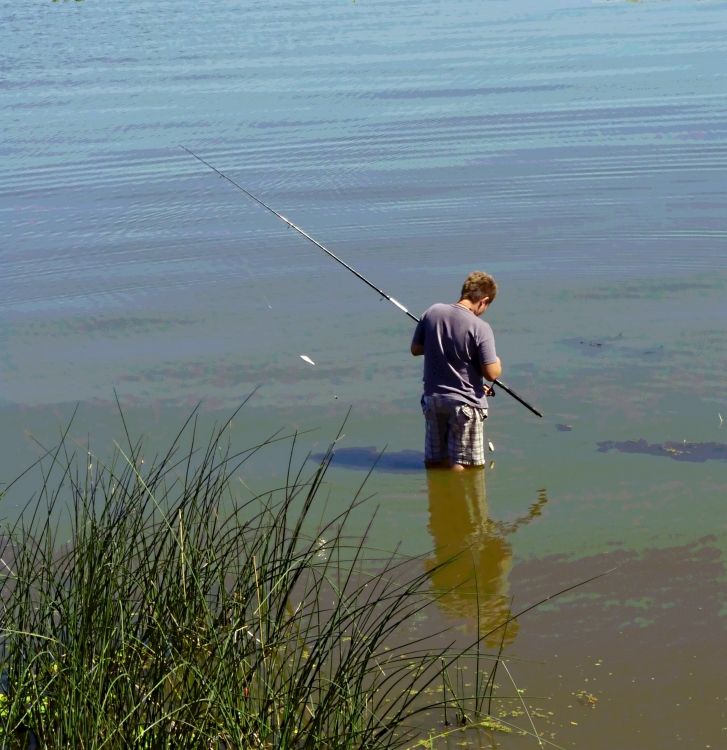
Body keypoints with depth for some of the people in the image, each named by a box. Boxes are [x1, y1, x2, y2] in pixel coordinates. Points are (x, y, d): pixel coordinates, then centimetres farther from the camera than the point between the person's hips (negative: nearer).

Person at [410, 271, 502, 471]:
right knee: (462, 466, 5)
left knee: (434, 461, 17)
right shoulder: (480, 327, -19)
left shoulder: (432, 312, -5)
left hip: (432, 397, 5)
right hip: (465, 402, -5)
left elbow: (415, 349, 6)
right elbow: (492, 373, -17)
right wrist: (496, 361, 4)